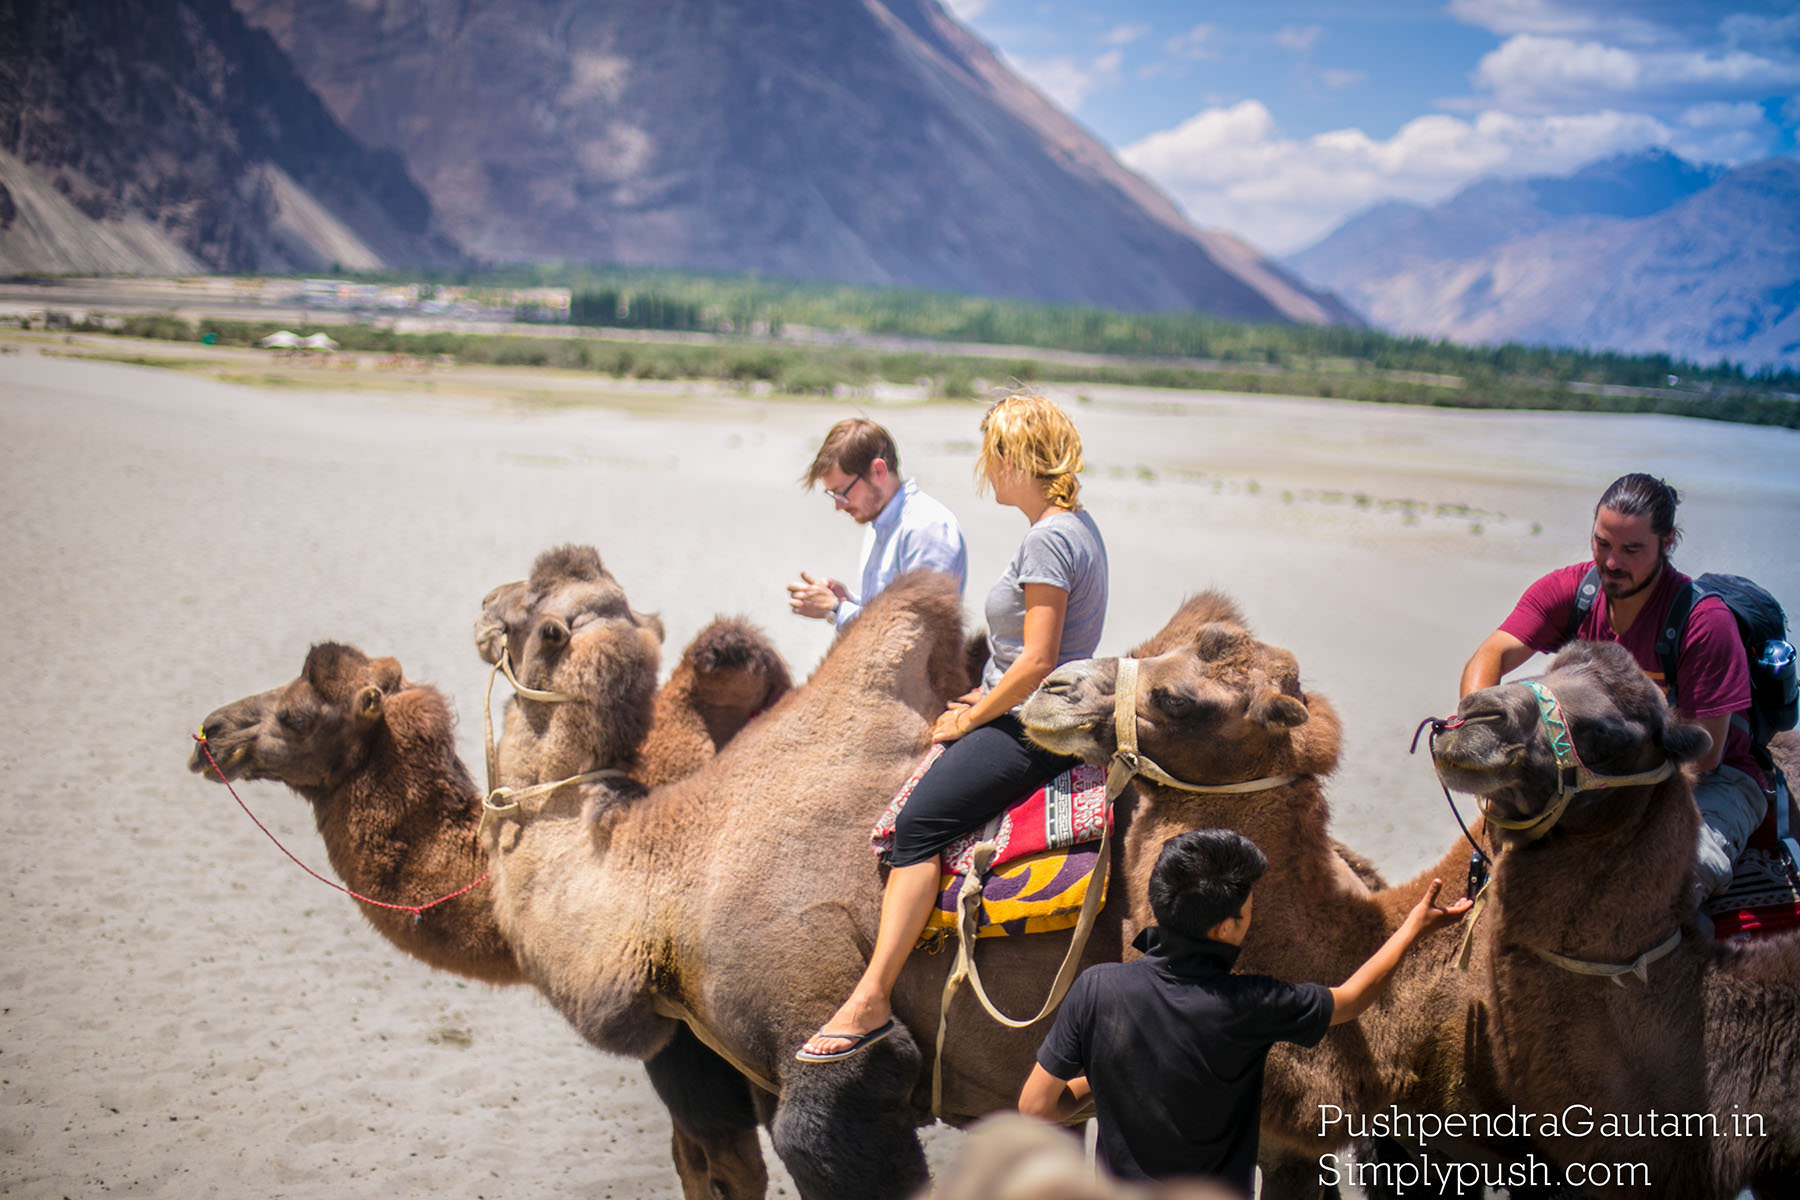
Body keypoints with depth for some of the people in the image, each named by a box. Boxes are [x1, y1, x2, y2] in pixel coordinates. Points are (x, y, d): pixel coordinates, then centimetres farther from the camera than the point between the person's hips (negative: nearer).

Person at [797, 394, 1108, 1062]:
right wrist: (981, 699, 14)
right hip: (1034, 714, 11)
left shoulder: (1048, 539, -18)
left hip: (1035, 728, -11)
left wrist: (972, 718, -10)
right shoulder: (1075, 525, 14)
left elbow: (1037, 662, -22)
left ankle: (871, 1000, -25)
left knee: (922, 820, -21)